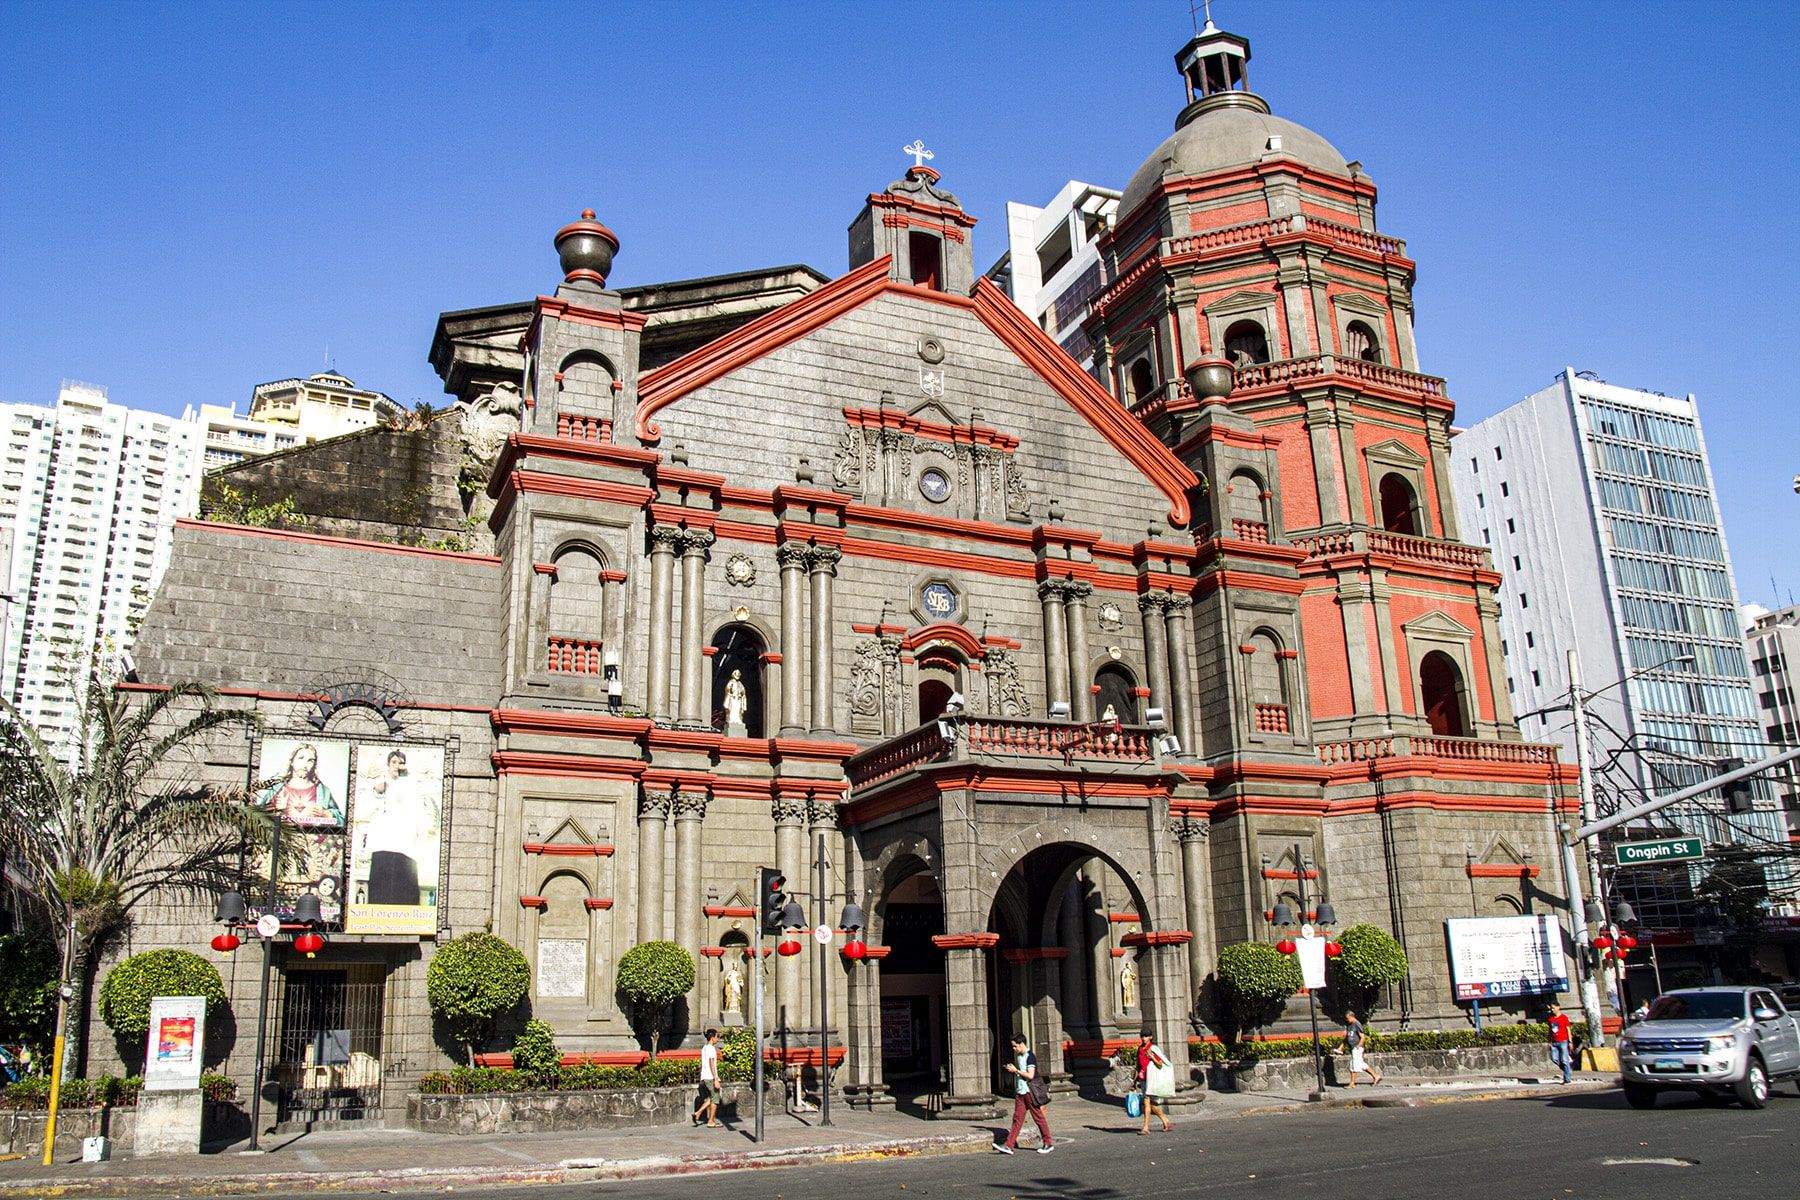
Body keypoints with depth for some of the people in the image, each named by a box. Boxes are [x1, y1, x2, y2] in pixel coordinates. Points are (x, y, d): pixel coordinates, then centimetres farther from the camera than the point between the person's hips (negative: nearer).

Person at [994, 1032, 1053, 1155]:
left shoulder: (1030, 1056, -12)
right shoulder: (1018, 1056, 15)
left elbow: (1030, 1075, -20)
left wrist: (1016, 1070, -15)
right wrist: (1011, 1070, 7)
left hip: (1029, 1091, -8)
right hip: (1019, 1091, 8)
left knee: (1038, 1117, 1)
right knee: (1017, 1118, 3)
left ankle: (1049, 1143, 11)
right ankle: (1008, 1146, -3)